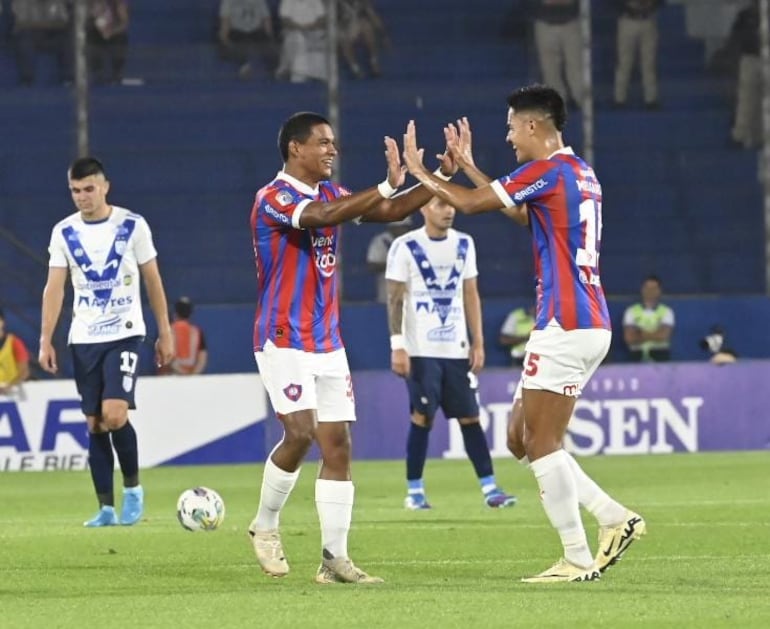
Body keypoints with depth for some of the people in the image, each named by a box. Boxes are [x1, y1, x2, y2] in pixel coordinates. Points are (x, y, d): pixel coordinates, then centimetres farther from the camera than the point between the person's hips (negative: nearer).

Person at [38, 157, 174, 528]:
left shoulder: (132, 226, -2)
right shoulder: (64, 232, 4)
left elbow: (153, 281, 5)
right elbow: (54, 288, 3)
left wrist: (165, 334, 4)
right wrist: (45, 341, -5)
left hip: (124, 334, -3)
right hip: (83, 339, 3)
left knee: (114, 414, -18)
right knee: (94, 424, 3)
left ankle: (133, 487, 4)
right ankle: (106, 508, 8)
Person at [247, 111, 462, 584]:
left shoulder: (330, 193, 11)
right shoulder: (273, 198, -13)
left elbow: (391, 211, 11)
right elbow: (323, 216, -31)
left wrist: (440, 179, -2)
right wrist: (387, 185, -34)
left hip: (327, 343, 7)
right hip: (283, 341, -7)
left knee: (338, 446, 0)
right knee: (301, 433, -17)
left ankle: (335, 558, 1)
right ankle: (265, 526, 7)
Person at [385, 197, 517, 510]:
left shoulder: (464, 245, 9)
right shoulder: (405, 247, -5)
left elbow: (471, 296, 13)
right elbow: (395, 300, -5)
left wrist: (478, 342, 7)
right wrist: (397, 347, -12)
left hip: (456, 348, 4)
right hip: (421, 351, -4)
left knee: (470, 416, 2)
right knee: (422, 418, -3)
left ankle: (489, 487, 3)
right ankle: (414, 490, 6)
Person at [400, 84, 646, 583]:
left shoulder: (549, 170, -12)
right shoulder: (580, 172, 17)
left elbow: (471, 203, -8)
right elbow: (518, 210, 31)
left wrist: (420, 172, 6)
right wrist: (467, 166, 32)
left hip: (564, 326, -10)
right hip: (590, 323, 10)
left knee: (541, 446, -5)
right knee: (530, 440, 13)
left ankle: (578, 560, -6)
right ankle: (616, 519, 7)